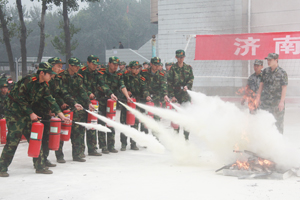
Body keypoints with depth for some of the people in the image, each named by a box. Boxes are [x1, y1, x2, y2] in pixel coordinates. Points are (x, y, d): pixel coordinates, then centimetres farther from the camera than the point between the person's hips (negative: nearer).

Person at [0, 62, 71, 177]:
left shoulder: (44, 86, 6)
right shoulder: (28, 80, -20)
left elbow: (51, 101, 6)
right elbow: (20, 98, -19)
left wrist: (62, 116, 0)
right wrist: (31, 113, -15)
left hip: (27, 113, 8)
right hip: (14, 112, -8)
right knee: (12, 141, -9)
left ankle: (40, 166, 11)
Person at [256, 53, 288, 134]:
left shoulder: (282, 73, -6)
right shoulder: (265, 71, 9)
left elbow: (284, 88, -9)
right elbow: (261, 84, 15)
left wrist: (282, 101, -16)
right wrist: (258, 97, 11)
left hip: (277, 101, -4)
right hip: (265, 101, 4)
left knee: (278, 121, 1)